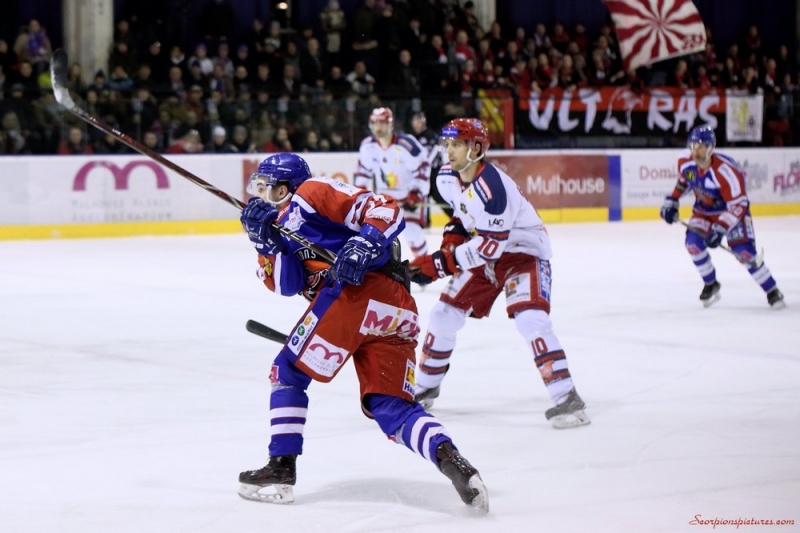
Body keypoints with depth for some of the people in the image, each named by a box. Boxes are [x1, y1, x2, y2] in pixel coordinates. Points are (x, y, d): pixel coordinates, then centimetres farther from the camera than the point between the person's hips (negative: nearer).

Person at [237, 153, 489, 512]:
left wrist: (364, 246, -19)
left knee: (289, 371, 5)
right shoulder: (285, 222, 33)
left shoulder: (312, 192, 8)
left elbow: (386, 210, -3)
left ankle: (281, 467, 3)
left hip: (356, 292, -9)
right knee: (392, 408, 2)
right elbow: (287, 285, 16)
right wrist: (267, 241, 6)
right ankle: (447, 455, -21)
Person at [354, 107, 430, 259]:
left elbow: (421, 169, -19)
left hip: (410, 195, -5)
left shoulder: (406, 144, -25)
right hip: (384, 196, 5)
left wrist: (415, 196, -19)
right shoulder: (367, 146, -8)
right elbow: (363, 170, 7)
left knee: (412, 232, -16)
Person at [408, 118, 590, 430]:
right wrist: (454, 234, -2)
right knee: (444, 315, 6)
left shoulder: (491, 188, -32)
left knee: (530, 319, -26)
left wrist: (440, 263, -30)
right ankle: (425, 387, 24)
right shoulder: (447, 178, -6)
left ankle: (566, 398, -22)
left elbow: (490, 247, -32)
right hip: (483, 252, 8)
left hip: (523, 252, -8)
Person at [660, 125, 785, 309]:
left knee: (743, 251, -17)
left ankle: (773, 292, -1)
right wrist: (672, 201, 5)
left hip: (732, 210, -5)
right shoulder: (685, 162, -16)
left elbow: (738, 206, -33)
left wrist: (719, 229, -40)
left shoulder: (725, 171, -35)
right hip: (704, 210, 5)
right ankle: (711, 285, 6)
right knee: (693, 242, -17)